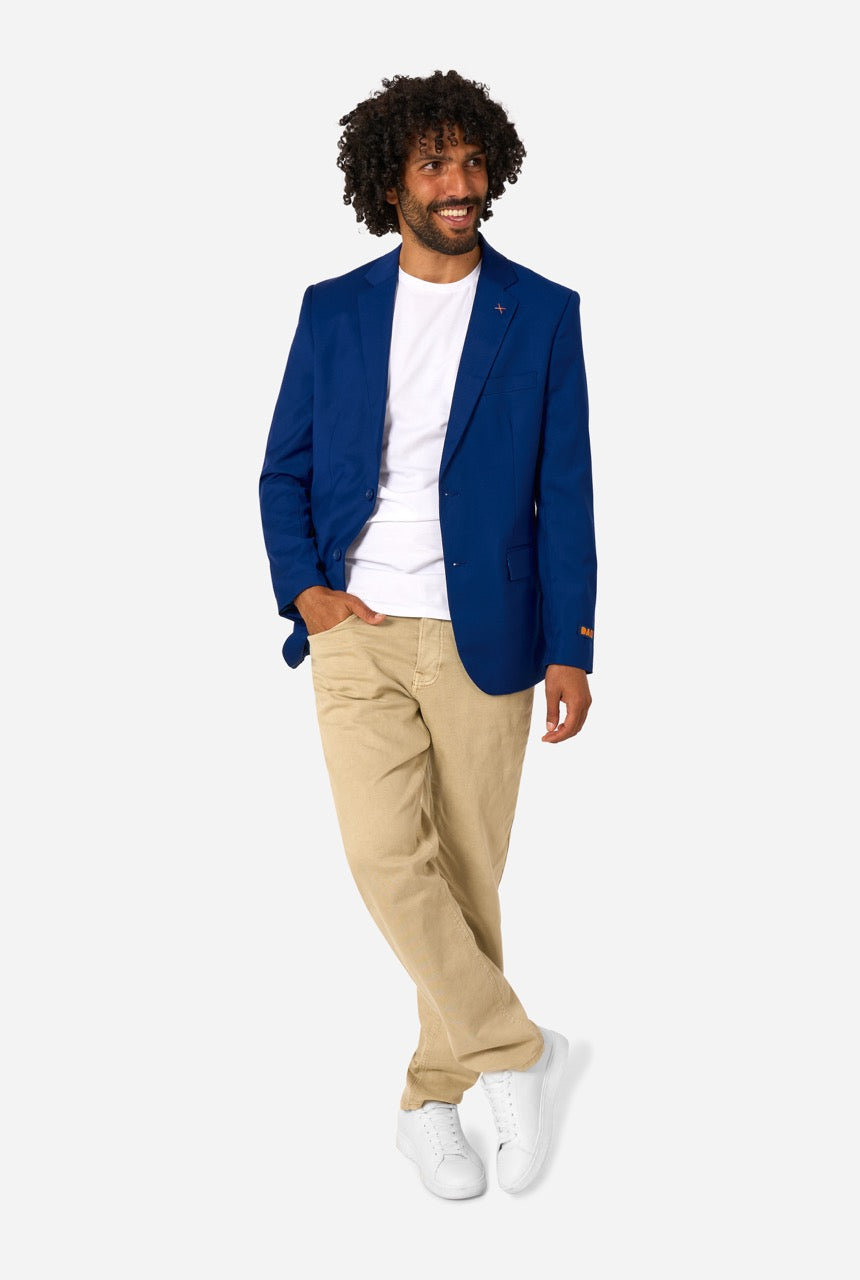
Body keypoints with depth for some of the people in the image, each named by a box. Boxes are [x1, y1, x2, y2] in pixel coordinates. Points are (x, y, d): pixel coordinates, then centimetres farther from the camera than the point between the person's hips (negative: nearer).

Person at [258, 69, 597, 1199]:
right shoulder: (334, 311, 7)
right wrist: (305, 590, -5)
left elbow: (566, 495, 1)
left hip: (483, 637, -1)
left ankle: (433, 1098, 24)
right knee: (386, 855, -12)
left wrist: (570, 649, -4)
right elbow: (284, 471, 11)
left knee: (467, 872, 5)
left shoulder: (542, 313, 3)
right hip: (359, 634, 1)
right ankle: (518, 1053, 6)